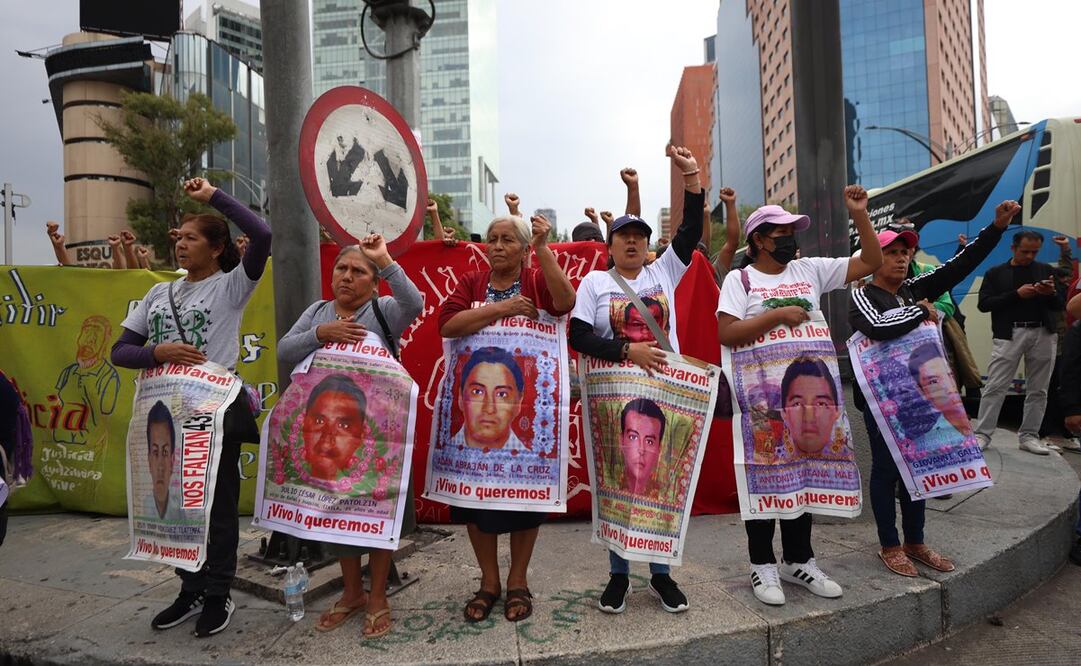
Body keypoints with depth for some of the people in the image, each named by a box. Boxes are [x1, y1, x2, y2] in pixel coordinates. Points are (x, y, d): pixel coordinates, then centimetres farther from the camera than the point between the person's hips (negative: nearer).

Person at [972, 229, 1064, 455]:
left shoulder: (1046, 270, 12)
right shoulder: (996, 273, 5)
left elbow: (1060, 305, 12)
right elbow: (983, 304, -4)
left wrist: (1051, 293, -10)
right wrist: (1016, 294, -13)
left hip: (1043, 334, 3)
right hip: (1009, 334, -3)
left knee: (1038, 390, 6)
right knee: (995, 387, -6)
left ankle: (1029, 436, 15)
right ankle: (982, 434, -3)